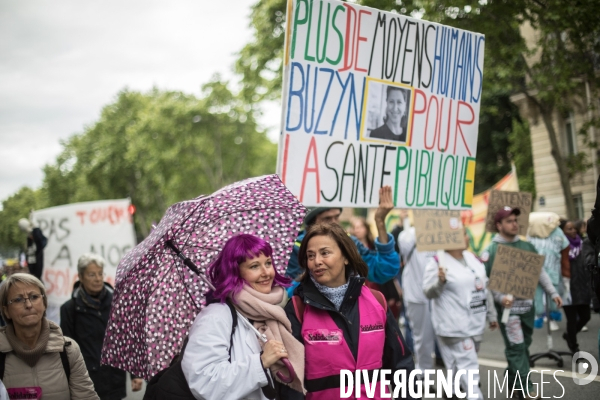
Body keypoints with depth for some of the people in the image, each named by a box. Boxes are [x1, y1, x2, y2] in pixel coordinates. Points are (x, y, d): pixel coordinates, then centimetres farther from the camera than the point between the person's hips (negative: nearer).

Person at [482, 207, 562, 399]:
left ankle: (513, 381, 29)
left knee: (524, 345, 14)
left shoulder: (527, 246, 7)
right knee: (516, 347, -6)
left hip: (527, 304, 6)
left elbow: (540, 272, 14)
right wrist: (500, 297, -24)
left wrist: (552, 292, 6)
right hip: (507, 307, -6)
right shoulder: (490, 251, -9)